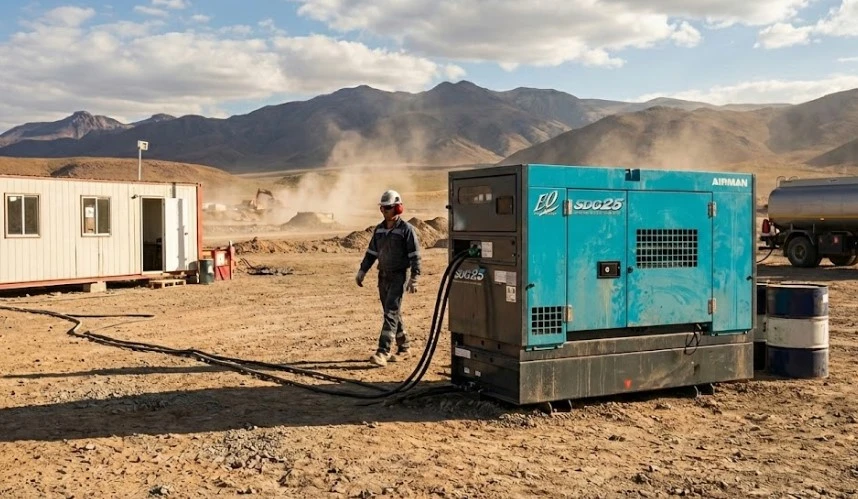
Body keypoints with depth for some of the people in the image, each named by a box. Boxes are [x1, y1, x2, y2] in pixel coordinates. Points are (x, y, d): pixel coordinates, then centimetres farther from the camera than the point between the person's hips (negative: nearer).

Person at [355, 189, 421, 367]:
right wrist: (362, 270, 10)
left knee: (390, 313, -13)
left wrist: (414, 278, -17)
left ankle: (383, 352, -18)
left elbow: (415, 255, -11)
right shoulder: (379, 229, 11)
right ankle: (404, 348, 25)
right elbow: (371, 252, 17)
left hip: (398, 277, -7)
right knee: (392, 314, 12)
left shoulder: (406, 229, -9)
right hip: (383, 276, 7)